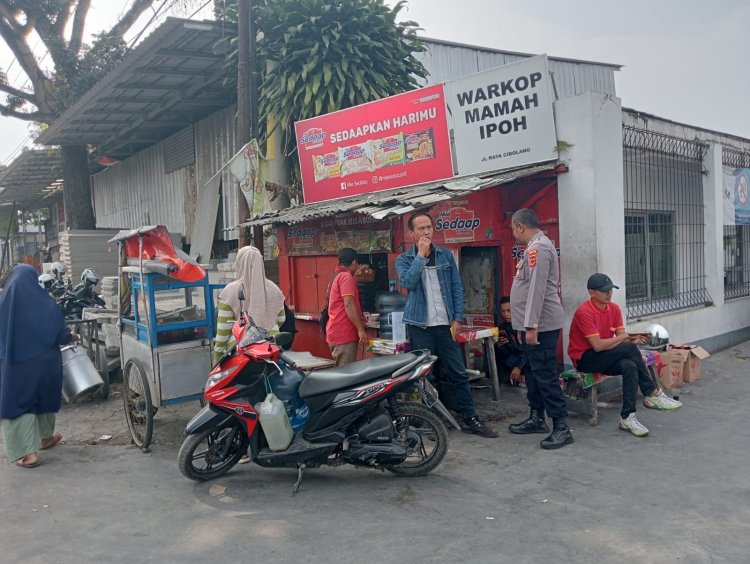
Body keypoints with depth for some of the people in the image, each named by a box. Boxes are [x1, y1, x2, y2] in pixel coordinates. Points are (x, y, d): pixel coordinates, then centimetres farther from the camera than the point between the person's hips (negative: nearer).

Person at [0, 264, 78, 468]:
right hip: (45, 362, 1)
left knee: (18, 402, 7)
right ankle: (46, 437, 39)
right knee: (44, 397, 21)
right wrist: (72, 336, 12)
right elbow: (62, 335, -9)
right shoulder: (46, 304, -10)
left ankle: (29, 452, 0)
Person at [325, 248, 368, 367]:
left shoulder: (336, 276, 19)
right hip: (344, 334, -10)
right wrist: (361, 329, -21)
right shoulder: (346, 277, -12)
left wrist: (359, 320, 40)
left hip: (336, 332, 10)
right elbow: (348, 304, -21)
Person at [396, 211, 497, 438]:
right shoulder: (404, 259, 1)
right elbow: (408, 282, -19)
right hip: (419, 325, -2)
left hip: (445, 324, 2)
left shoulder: (445, 254, 8)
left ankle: (470, 419, 12)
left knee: (458, 374, 4)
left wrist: (458, 317, -1)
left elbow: (456, 287, 7)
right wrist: (421, 254, -16)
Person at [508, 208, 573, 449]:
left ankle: (561, 427, -3)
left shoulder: (537, 248, -15)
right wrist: (527, 325, 21)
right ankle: (537, 418, 27)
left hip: (541, 325, -11)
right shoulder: (537, 246, 18)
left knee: (546, 375, -8)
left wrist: (531, 326, -23)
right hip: (536, 324, 11)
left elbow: (537, 289, -22)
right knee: (534, 372, 17)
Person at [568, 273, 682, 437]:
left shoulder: (614, 308, 4)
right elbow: (597, 345, -24)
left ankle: (627, 417, -24)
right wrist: (626, 336, -19)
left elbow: (621, 339, -3)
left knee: (629, 366, -27)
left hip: (606, 358, 7)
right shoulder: (584, 312, -20)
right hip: (585, 359, -7)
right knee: (630, 348, -25)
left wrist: (634, 339, -26)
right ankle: (652, 394, -14)